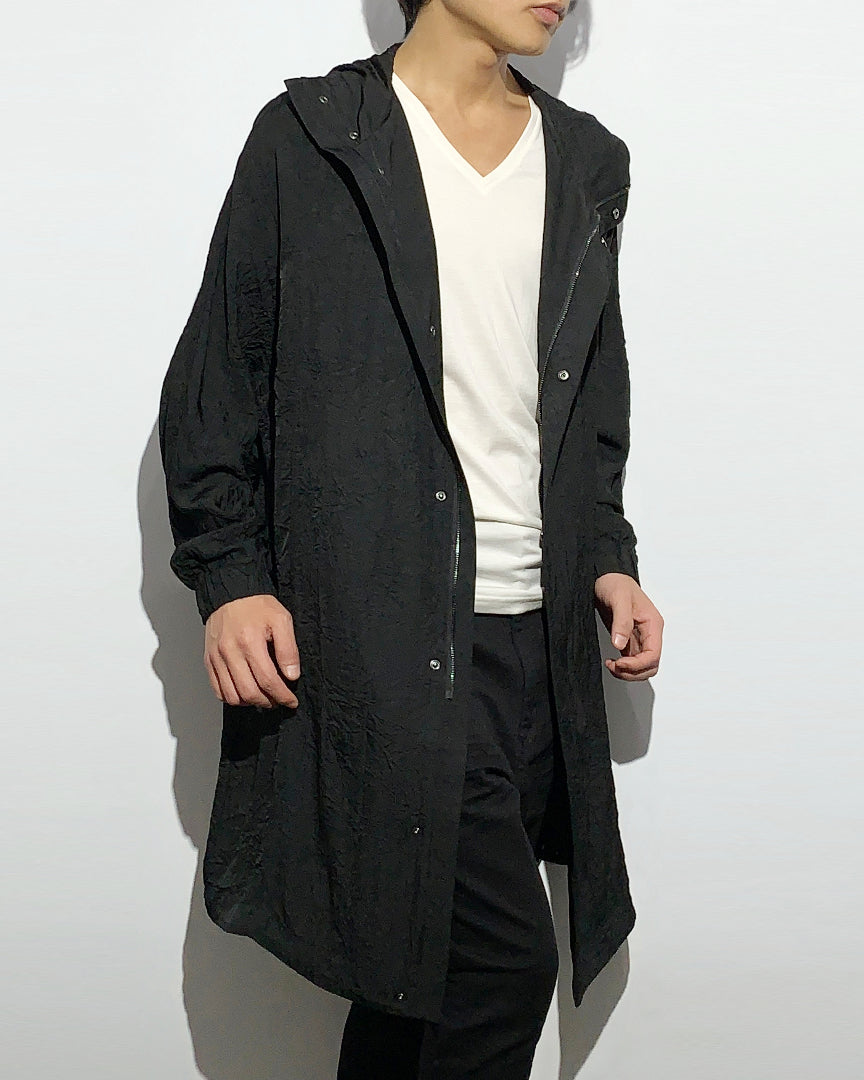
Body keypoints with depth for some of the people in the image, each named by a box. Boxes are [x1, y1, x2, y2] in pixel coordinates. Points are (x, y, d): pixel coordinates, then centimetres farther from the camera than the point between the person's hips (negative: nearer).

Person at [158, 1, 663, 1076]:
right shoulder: (308, 139, 1)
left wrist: (608, 562, 10)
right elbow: (214, 380, 1)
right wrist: (227, 574, -7)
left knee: (417, 959, 11)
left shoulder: (587, 163, 16)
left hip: (535, 633, 5)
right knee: (504, 959, -11)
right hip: (376, 630, -5)